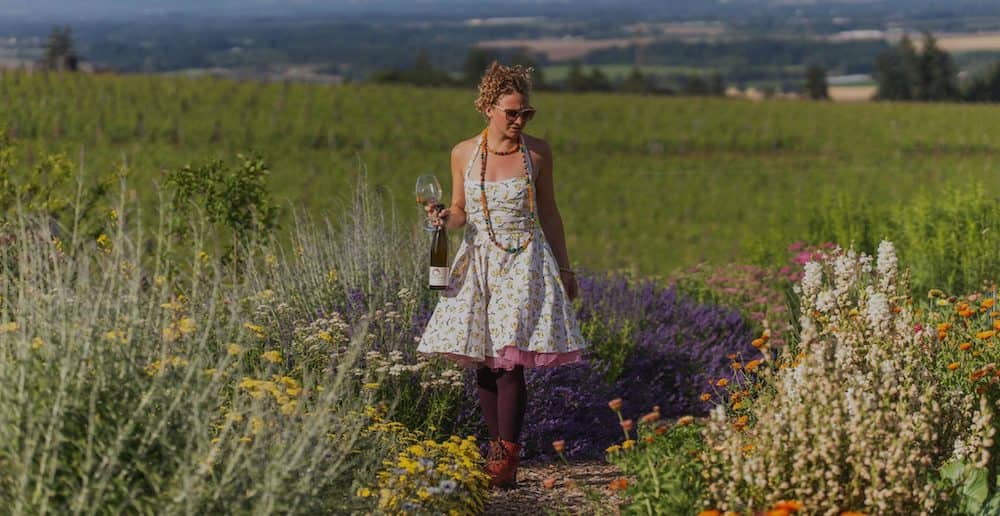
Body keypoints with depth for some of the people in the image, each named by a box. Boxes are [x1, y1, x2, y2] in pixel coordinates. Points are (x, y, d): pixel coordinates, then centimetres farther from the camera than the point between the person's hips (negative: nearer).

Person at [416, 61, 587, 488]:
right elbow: (461, 210, 12)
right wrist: (444, 219, -11)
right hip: (476, 263, 2)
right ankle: (498, 446, 16)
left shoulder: (537, 152, -1)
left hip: (525, 264, -2)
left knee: (510, 363, -12)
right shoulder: (464, 154, 2)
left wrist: (565, 268, 11)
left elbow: (549, 213, 8)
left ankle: (506, 457, -9)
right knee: (483, 365, 3)